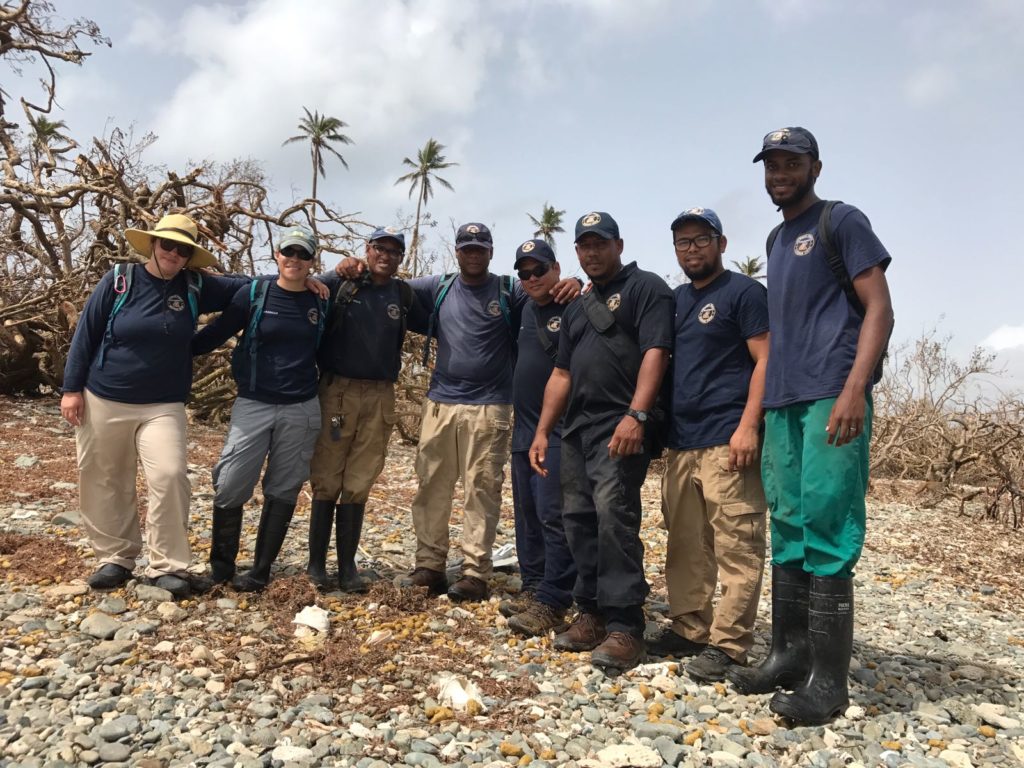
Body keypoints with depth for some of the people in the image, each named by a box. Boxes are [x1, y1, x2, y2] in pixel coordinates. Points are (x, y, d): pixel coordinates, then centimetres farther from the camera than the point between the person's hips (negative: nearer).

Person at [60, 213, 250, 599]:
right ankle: (115, 557, 26)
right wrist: (71, 388, -2)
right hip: (103, 401, 0)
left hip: (163, 406, 0)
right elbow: (85, 334, 0)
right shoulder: (119, 280, -4)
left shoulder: (195, 287, 1)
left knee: (170, 476, -15)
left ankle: (167, 565, -3)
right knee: (105, 483, 8)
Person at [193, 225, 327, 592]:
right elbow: (216, 332, 0)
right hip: (253, 406, -1)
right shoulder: (254, 293, -2)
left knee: (282, 492, 7)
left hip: (301, 411, 2)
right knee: (229, 488, -3)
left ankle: (260, 572, 20)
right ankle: (220, 568, 17)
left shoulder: (320, 303, 4)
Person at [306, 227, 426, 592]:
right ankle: (316, 563, 13)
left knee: (358, 486, 6)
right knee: (327, 481, 1)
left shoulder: (403, 295, 12)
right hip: (337, 391, -2)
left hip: (379, 397, 2)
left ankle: (347, 565, 14)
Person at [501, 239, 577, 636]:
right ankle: (532, 589, 25)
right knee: (527, 516, 14)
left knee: (553, 517, -8)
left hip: (559, 434, -9)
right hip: (524, 430, 9)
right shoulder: (528, 309, 15)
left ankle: (552, 604, -2)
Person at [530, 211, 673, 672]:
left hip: (621, 426, -8)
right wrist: (543, 431, 16)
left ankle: (625, 627, -10)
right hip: (577, 427, 8)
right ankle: (592, 613, 17)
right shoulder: (577, 309, 24)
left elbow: (655, 352, -13)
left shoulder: (645, 288, 1)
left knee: (613, 514, -17)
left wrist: (636, 415, -24)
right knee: (578, 519, 7)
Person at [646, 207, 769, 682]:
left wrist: (749, 426, -18)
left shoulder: (744, 292, 0)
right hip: (681, 440, 8)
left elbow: (765, 360, -8)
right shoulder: (676, 299, 20)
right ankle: (689, 630, 21)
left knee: (736, 547, -4)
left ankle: (728, 644, 2)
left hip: (727, 440, -7)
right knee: (685, 544, 11)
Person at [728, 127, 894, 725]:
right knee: (787, 526, 9)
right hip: (782, 401, 7)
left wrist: (854, 389, -19)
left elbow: (880, 310, -6)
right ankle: (790, 654, 19)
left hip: (831, 397, -7)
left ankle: (828, 679, 0)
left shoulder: (842, 222, 2)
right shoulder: (776, 240, 23)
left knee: (826, 526, -8)